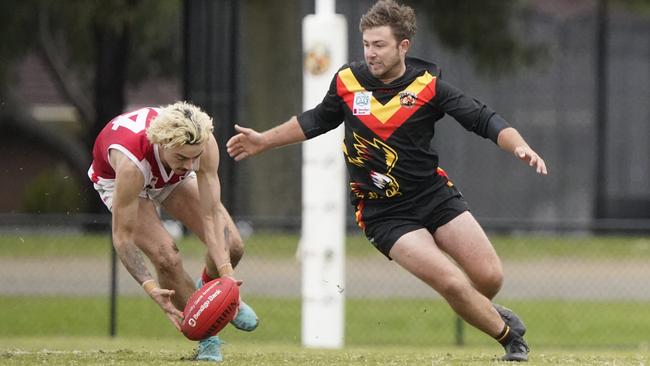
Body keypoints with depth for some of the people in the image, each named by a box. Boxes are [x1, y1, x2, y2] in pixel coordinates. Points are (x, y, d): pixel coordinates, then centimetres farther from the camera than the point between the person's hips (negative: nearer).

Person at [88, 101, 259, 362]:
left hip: (172, 177, 4)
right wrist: (151, 289, -48)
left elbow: (211, 214, -34)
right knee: (167, 257, -25)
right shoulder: (132, 163, -46)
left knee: (231, 246, -7)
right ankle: (206, 339, -2)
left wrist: (226, 273, -43)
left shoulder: (202, 143, -37)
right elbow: (122, 237, -38)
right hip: (115, 180, -4)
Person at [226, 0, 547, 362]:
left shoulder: (428, 85, -8)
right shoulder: (347, 81, -4)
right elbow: (318, 120, 17)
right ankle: (510, 336, 4)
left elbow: (484, 119, -11)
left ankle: (487, 314, 33)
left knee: (490, 278, -5)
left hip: (436, 195, 1)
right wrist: (264, 141, 21)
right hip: (384, 213, -1)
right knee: (452, 284, -18)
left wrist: (519, 146, -29)